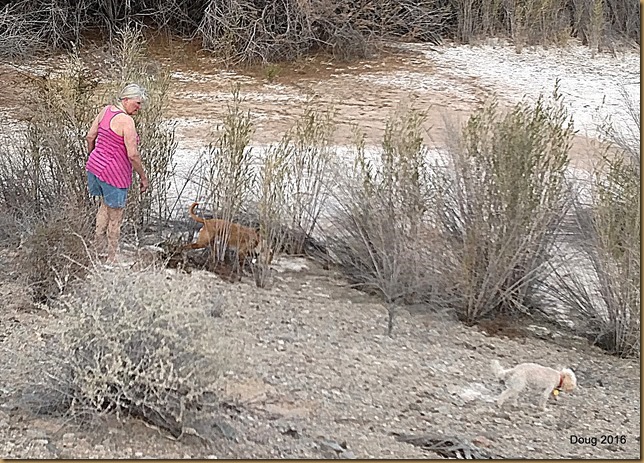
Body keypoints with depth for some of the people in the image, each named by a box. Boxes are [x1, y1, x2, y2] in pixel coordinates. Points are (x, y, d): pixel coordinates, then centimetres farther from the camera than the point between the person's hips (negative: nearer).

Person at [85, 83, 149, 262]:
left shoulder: (106, 110, 1)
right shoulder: (126, 121, -22)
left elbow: (90, 137, 8)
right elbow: (132, 155, -22)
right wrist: (143, 178, -11)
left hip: (95, 165, 8)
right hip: (114, 173, -8)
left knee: (106, 203, 31)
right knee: (115, 217, 8)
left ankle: (98, 238, 28)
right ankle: (112, 258, 18)